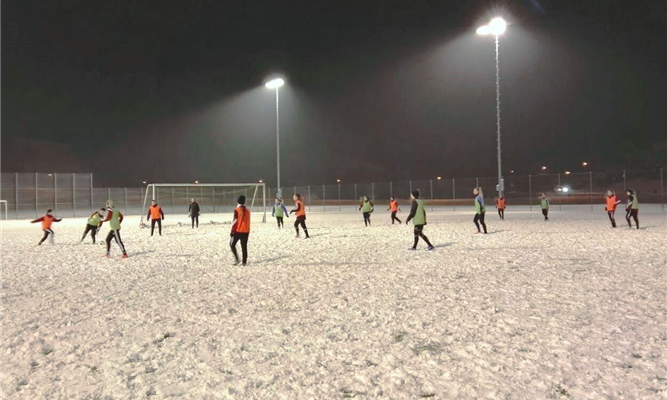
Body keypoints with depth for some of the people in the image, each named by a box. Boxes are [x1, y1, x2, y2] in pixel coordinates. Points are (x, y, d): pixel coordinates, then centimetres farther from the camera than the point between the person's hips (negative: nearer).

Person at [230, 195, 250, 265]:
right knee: (244, 246, 9)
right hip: (246, 231, 5)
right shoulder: (247, 210, 6)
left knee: (232, 244, 10)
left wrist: (232, 231, -8)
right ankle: (244, 261, 8)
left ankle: (237, 259, 1)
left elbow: (235, 221, -14)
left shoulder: (237, 210, -10)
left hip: (238, 231, -5)